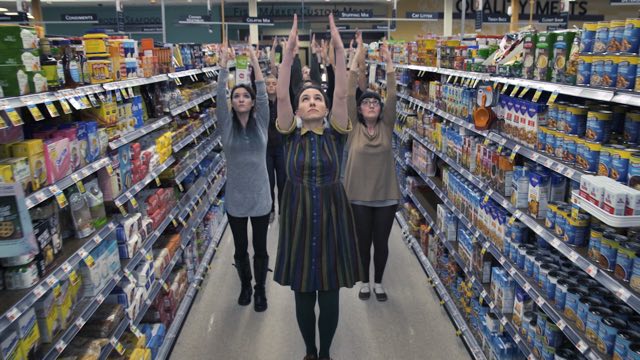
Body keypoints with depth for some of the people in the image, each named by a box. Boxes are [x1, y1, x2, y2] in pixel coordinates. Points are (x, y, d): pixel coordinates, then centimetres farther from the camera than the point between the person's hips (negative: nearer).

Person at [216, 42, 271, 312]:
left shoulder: (261, 122, -1)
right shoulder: (226, 124, -2)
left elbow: (263, 94, -13)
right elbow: (219, 95, -12)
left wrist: (254, 62, -17)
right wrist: (224, 63, -17)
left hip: (260, 195, 0)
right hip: (235, 196, 1)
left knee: (260, 248, 10)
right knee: (240, 248, 15)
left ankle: (260, 289, 29)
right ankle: (245, 285, 37)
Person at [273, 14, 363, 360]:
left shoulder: (335, 134, -1)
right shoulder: (291, 135, 0)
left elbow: (342, 94, -13)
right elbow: (280, 96, -12)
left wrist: (339, 49, -20)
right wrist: (289, 50, -19)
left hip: (332, 218, 0)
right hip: (299, 218, 1)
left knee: (329, 295, 10)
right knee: (303, 295, 12)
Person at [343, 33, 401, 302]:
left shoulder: (387, 127, 0)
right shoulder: (353, 127, -4)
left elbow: (392, 96, -11)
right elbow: (349, 94, -13)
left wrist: (389, 63, -19)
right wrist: (356, 61, -20)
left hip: (386, 196, 1)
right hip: (359, 196, -1)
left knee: (381, 243, 13)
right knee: (363, 242, 13)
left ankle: (379, 282, 33)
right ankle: (365, 282, 33)